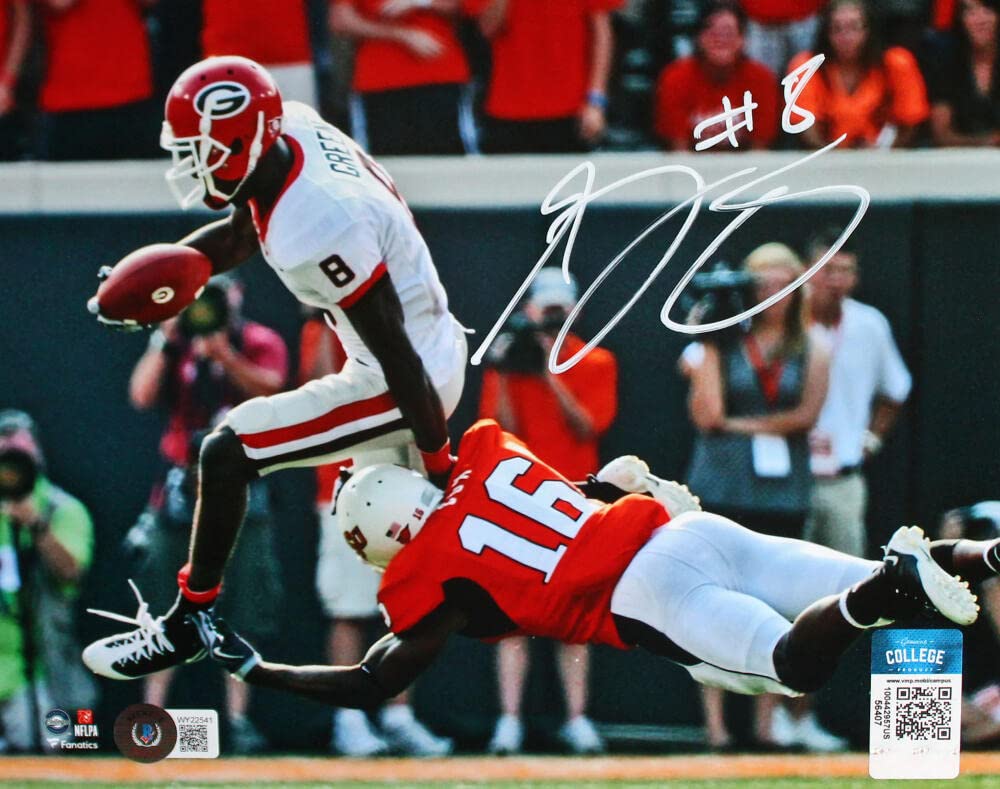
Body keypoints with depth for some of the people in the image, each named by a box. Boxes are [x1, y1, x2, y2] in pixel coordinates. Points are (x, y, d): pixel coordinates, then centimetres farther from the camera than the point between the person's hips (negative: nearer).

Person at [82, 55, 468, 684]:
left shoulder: (315, 234, -34)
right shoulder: (290, 131, -9)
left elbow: (400, 362, -27)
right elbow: (239, 236, 12)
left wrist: (440, 465, -17)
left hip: (406, 385, -9)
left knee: (225, 455, -8)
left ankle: (189, 624, 7)